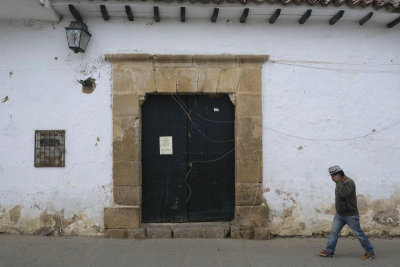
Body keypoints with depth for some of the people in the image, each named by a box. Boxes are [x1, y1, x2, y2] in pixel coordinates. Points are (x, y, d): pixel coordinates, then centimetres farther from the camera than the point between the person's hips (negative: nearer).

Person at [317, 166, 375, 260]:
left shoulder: (349, 182, -19)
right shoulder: (340, 183, 9)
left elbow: (344, 193, -35)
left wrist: (338, 182, -29)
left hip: (350, 214, -8)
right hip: (339, 214, 8)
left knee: (359, 233, 2)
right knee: (334, 232, 4)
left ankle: (370, 252, 14)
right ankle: (329, 251, 10)